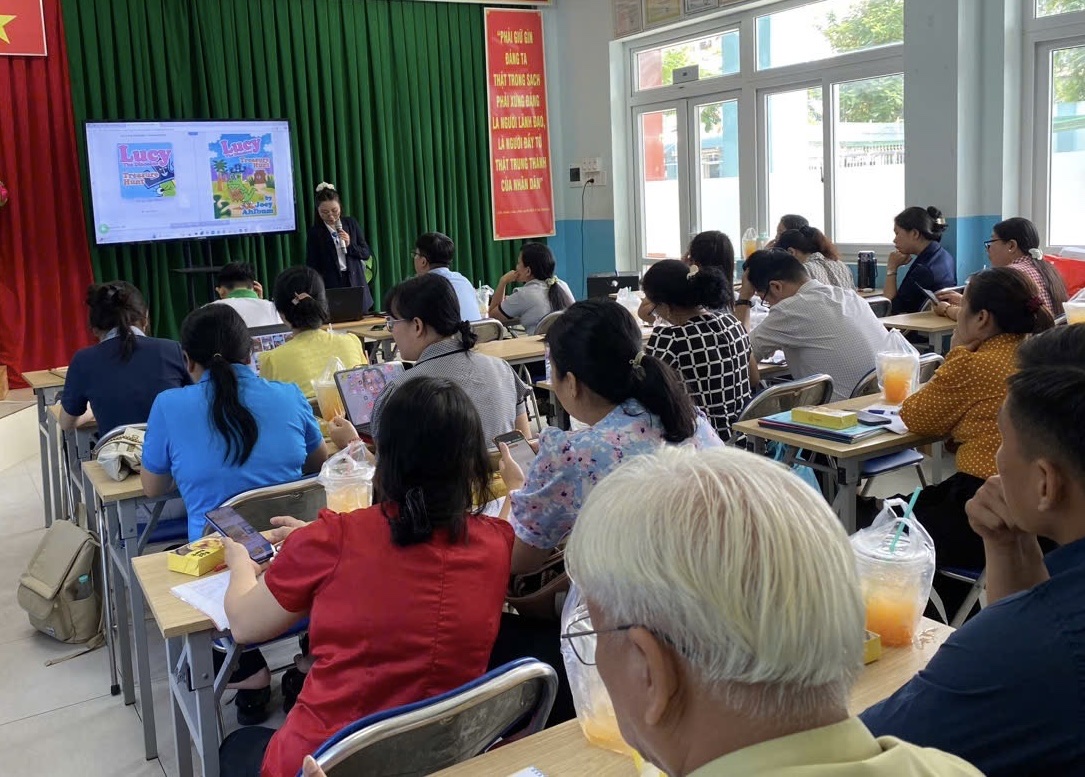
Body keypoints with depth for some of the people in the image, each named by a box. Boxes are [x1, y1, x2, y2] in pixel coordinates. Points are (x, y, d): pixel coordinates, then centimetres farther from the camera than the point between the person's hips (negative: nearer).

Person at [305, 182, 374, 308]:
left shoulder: (351, 224, 6)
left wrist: (350, 244, -9)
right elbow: (312, 266, 1)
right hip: (331, 285, -2)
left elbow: (367, 254, 8)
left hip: (355, 283, 2)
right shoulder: (314, 233, 0)